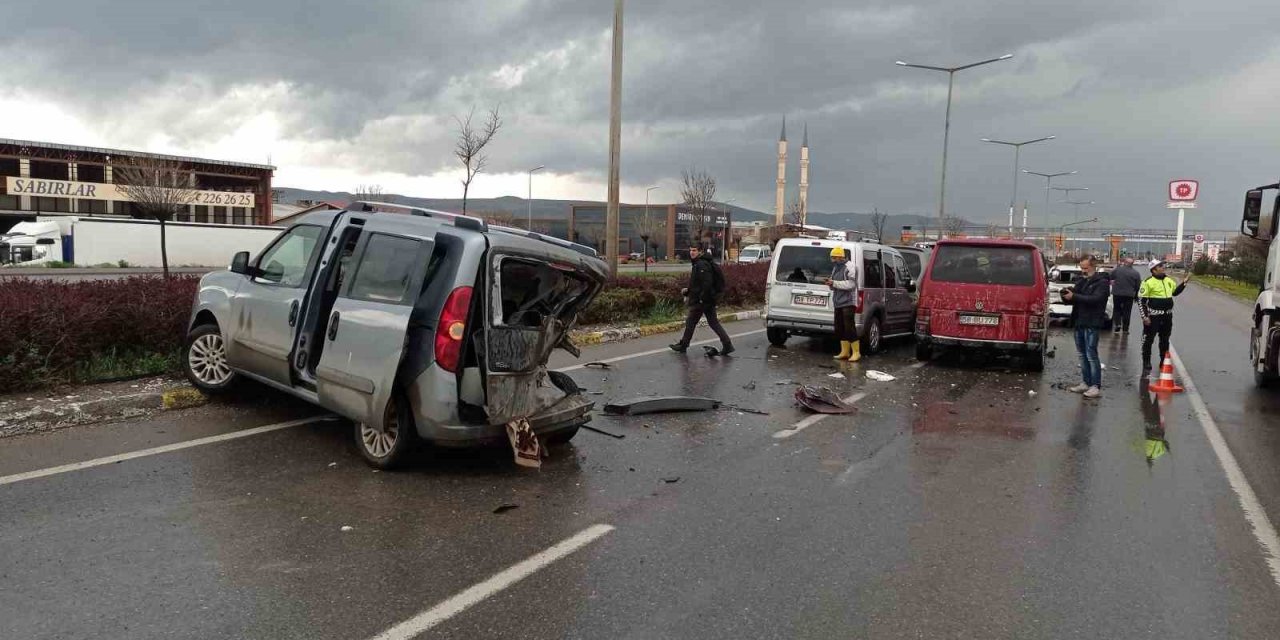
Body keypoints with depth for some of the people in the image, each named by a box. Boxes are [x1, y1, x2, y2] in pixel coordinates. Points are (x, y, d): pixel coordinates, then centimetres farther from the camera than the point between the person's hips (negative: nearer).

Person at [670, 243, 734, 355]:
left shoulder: (701, 265, -17)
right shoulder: (698, 264, 16)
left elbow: (707, 283, -26)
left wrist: (701, 298, -23)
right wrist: (688, 291, 18)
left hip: (700, 301, -10)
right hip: (710, 300, 10)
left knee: (690, 322, 4)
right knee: (713, 322, 9)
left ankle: (683, 345, 16)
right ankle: (727, 345, 5)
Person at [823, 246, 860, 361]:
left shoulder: (849, 267, -9)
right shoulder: (836, 268, 18)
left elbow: (851, 284, -19)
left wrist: (834, 283, -19)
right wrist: (830, 283, 2)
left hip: (848, 303, -9)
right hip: (838, 303, 9)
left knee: (849, 327, -9)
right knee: (840, 328, 10)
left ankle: (856, 353, -3)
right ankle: (845, 352, 18)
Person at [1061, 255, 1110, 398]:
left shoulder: (1102, 282, -6)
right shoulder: (1081, 282, 15)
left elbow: (1095, 299, -21)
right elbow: (1074, 298, 16)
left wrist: (1074, 296, -24)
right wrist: (1066, 294, -7)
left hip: (1092, 324, -7)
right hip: (1079, 322, 7)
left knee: (1091, 355, -7)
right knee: (1082, 355, 11)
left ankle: (1096, 386, -3)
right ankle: (1086, 383, 18)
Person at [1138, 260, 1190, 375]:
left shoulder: (1169, 280, 8)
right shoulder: (1148, 282, -12)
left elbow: (1175, 292, 26)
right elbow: (1141, 300, -12)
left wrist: (1184, 282, 13)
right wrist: (1144, 316, -16)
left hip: (1167, 316, 6)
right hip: (1153, 316, -6)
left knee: (1165, 340, 17)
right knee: (1148, 340, -2)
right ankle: (1146, 365, 7)